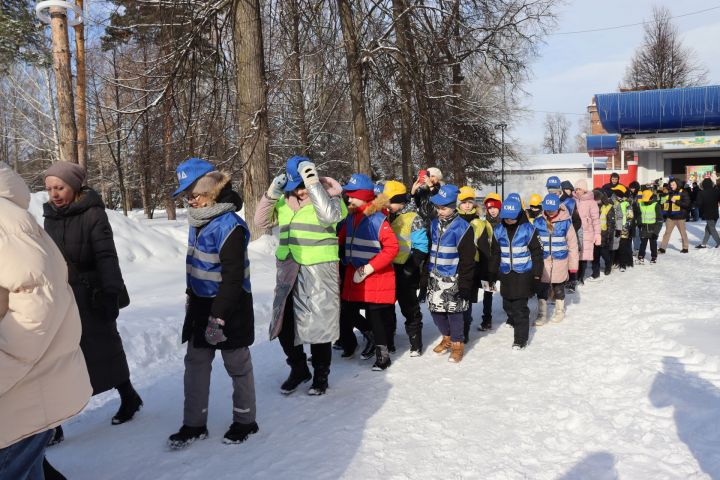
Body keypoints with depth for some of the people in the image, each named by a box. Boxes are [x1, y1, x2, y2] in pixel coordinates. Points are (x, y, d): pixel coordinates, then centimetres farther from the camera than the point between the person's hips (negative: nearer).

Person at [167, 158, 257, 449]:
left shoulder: (229, 226, -23)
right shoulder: (198, 220, 5)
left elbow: (233, 277, -24)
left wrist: (218, 318, -23)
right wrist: (191, 295, 22)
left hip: (230, 306, -8)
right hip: (201, 303, 8)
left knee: (237, 365, 8)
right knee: (196, 362, 12)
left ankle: (245, 421, 26)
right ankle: (194, 424, 25)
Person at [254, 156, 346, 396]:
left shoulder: (328, 194, -4)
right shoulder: (284, 199, 10)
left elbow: (329, 216, -24)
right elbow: (262, 221, 5)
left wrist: (313, 185, -25)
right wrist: (272, 193, -7)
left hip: (318, 270, -5)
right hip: (287, 270, 5)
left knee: (318, 324, 3)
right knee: (283, 324, 12)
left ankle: (320, 375, 23)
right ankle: (298, 369, 33)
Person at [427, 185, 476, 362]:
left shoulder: (462, 228, -14)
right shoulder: (434, 225, 6)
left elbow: (467, 260, -13)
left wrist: (464, 284, -14)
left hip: (452, 279, -6)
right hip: (435, 277, 6)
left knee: (454, 311, 1)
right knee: (435, 309, 11)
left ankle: (457, 344, 19)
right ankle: (447, 338, 33)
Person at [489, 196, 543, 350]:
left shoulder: (528, 229, -10)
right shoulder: (498, 230, -1)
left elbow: (537, 253, -5)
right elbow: (495, 253, 7)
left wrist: (537, 275, -7)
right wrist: (492, 273, 7)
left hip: (523, 274, -4)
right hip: (506, 274, 4)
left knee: (520, 306, -5)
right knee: (507, 303, 18)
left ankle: (521, 338, 5)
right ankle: (513, 320, 48)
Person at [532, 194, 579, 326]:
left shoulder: (566, 222, -9)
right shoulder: (538, 222, -4)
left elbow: (572, 244, -5)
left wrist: (573, 264, -4)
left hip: (560, 261, -1)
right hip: (542, 261, 1)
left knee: (559, 287, 15)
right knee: (542, 288, 4)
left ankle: (560, 310, 35)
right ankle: (541, 313, 16)